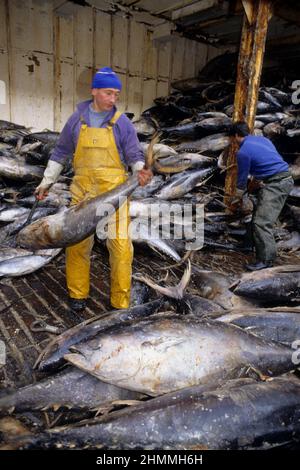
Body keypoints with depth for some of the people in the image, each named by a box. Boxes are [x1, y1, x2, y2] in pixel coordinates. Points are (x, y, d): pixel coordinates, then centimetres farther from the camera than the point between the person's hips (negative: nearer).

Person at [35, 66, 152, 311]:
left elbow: (135, 156, 1)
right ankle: (78, 294, 25)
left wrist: (141, 170, -21)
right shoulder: (77, 120, 8)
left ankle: (121, 302, 8)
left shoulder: (122, 123, 2)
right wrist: (46, 182, 16)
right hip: (82, 190, 2)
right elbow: (60, 153, 16)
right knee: (77, 242, 7)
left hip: (114, 190, -2)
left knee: (120, 244, -5)